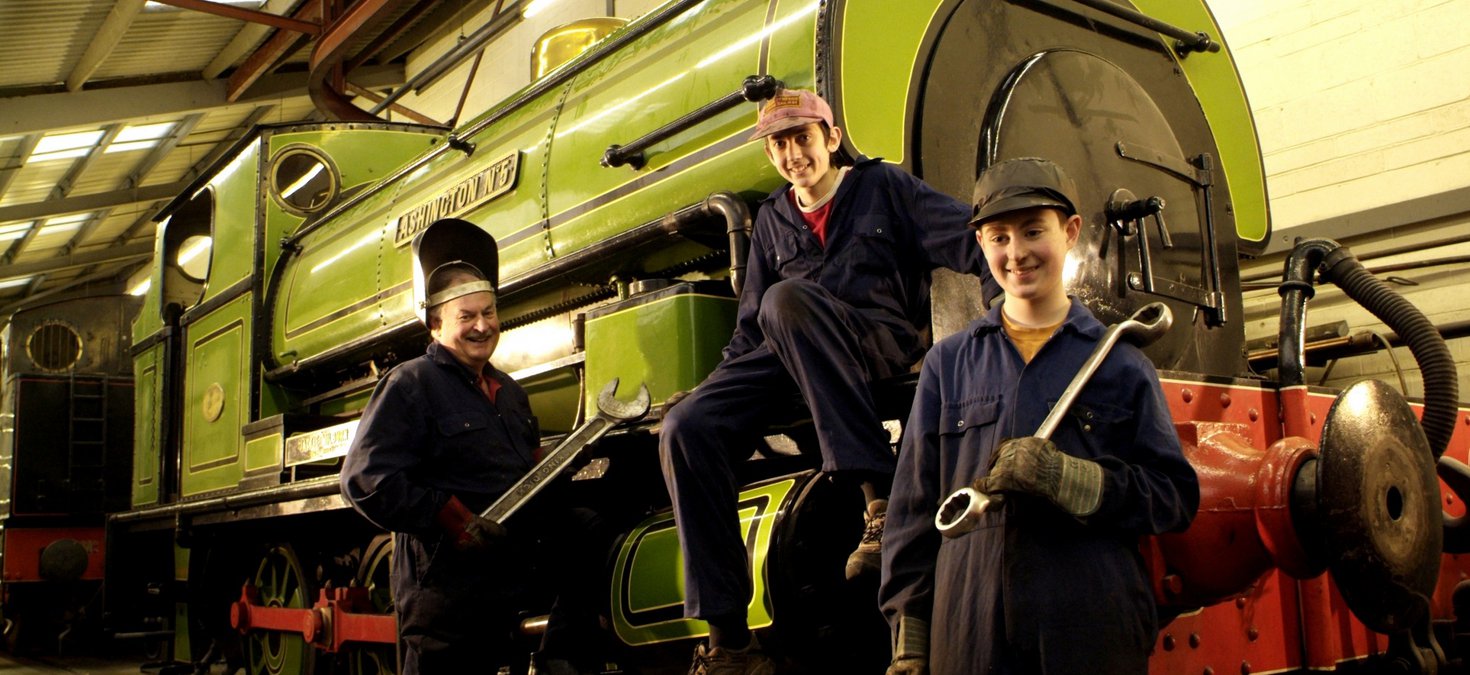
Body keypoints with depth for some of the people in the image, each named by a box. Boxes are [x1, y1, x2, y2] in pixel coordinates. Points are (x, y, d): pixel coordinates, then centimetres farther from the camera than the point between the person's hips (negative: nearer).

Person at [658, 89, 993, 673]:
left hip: (883, 340, -4)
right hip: (790, 358, 5)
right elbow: (750, 324, 28)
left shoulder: (884, 186, 10)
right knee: (686, 426, -20)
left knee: (786, 299, -36)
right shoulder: (773, 218, 23)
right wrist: (725, 381, 16)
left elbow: (972, 244, -2)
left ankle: (880, 494, -39)